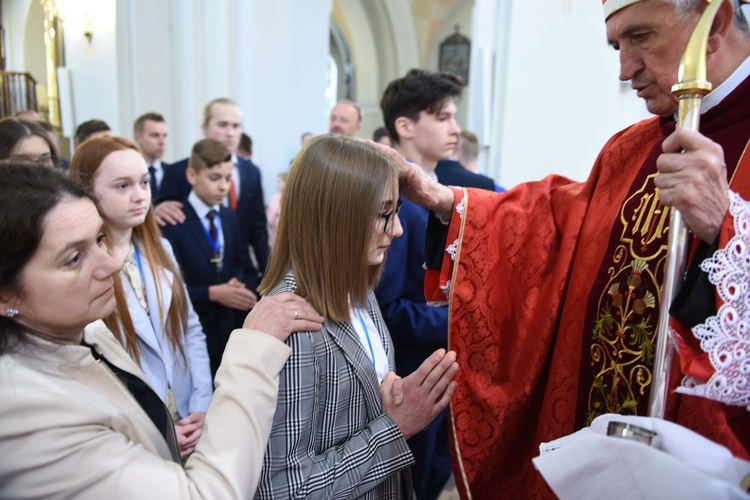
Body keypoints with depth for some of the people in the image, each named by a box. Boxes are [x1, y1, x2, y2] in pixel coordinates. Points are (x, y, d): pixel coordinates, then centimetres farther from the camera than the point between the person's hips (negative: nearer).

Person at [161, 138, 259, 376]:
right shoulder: (174, 222, -11)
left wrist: (244, 290, -8)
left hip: (231, 330, 5)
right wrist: (212, 293, -21)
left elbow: (245, 268, 13)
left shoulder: (230, 218, 10)